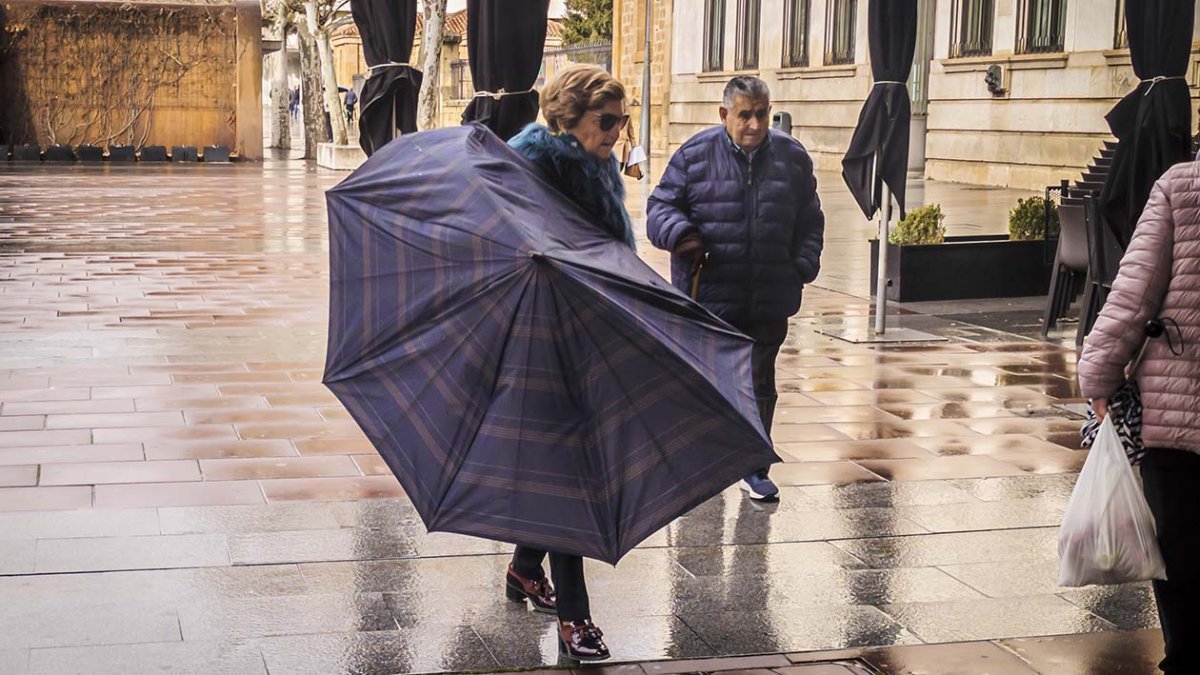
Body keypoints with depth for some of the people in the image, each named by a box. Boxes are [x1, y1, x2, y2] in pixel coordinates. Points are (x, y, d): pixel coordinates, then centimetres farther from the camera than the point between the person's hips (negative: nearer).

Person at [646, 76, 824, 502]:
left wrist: (802, 268, 2)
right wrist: (679, 234, -18)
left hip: (770, 300, 2)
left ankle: (754, 467, 18)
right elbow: (660, 206, 2)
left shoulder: (792, 158, 7)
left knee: (760, 383, 8)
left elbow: (809, 222, 15)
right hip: (707, 295, -2)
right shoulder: (695, 155, -2)